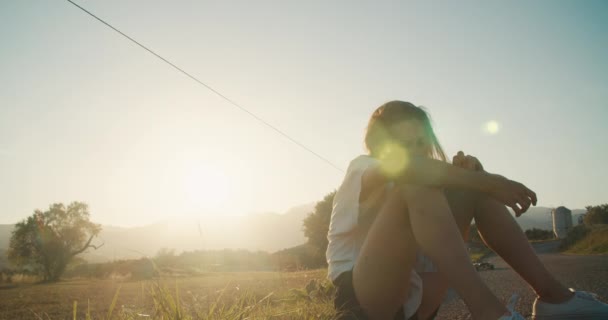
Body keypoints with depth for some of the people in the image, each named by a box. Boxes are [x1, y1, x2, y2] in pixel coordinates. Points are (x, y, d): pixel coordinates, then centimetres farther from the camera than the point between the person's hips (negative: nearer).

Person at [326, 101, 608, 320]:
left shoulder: (423, 175, 19)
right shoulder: (360, 168, -5)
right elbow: (402, 164, -29)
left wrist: (470, 175, -14)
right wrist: (487, 181, -30)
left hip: (415, 296, 7)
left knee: (472, 188, -1)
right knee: (418, 185, -29)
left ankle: (552, 294, -6)